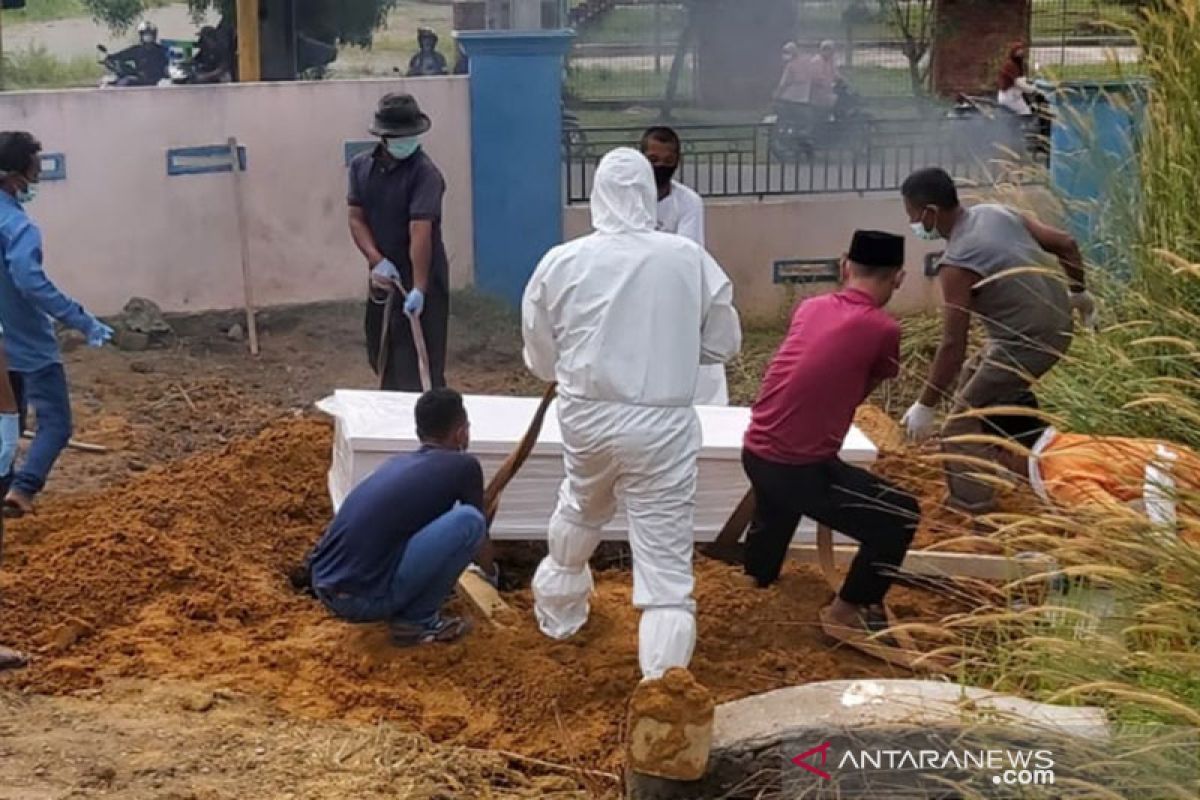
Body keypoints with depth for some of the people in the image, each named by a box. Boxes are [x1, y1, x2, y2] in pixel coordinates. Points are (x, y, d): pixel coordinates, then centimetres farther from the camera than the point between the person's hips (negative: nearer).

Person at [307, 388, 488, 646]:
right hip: (364, 597, -8)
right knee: (469, 520, -8)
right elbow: (479, 530, 17)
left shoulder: (398, 462, 21)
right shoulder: (463, 466, 1)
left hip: (325, 588, 8)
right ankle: (418, 620, 1)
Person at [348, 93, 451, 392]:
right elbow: (356, 218, 1)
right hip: (383, 278, 6)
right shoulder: (361, 166, 4)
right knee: (381, 356, 16)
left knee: (423, 365, -6)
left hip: (421, 279, -6)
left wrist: (419, 288, -32)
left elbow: (421, 231, -25)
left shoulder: (424, 173, -16)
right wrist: (376, 260, -16)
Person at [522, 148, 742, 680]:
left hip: (586, 417, 3)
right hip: (663, 424, -3)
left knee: (578, 512, 31)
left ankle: (557, 613, 54)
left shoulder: (561, 262, -3)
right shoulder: (691, 259, -6)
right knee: (665, 557, -2)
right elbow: (724, 344, 6)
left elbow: (541, 360, 7)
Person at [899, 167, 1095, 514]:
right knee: (974, 376, 32)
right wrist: (1080, 293, 24)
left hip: (1026, 345, -9)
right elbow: (1066, 244, 8)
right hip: (1059, 325, 9)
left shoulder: (957, 264, -22)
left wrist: (925, 406, -13)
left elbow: (953, 346, -22)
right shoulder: (997, 212, 1)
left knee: (961, 432, -2)